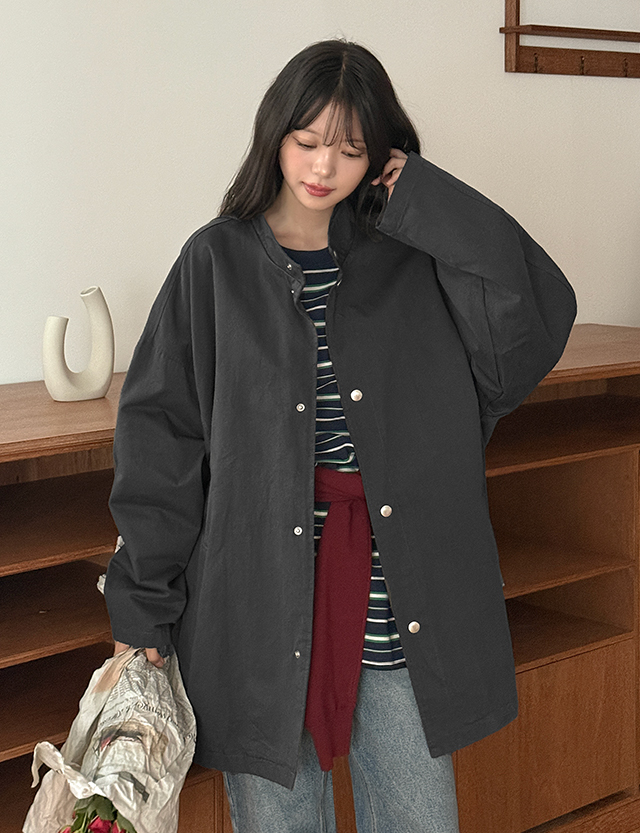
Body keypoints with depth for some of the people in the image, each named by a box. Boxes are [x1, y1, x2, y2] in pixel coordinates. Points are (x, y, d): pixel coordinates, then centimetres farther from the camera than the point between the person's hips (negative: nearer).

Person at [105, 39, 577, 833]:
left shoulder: (412, 259, 4)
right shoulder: (217, 263, 1)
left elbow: (539, 317, -11)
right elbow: (159, 436, -1)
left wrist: (425, 197, -8)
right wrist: (141, 608, -5)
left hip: (398, 601, 2)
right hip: (262, 601, -1)